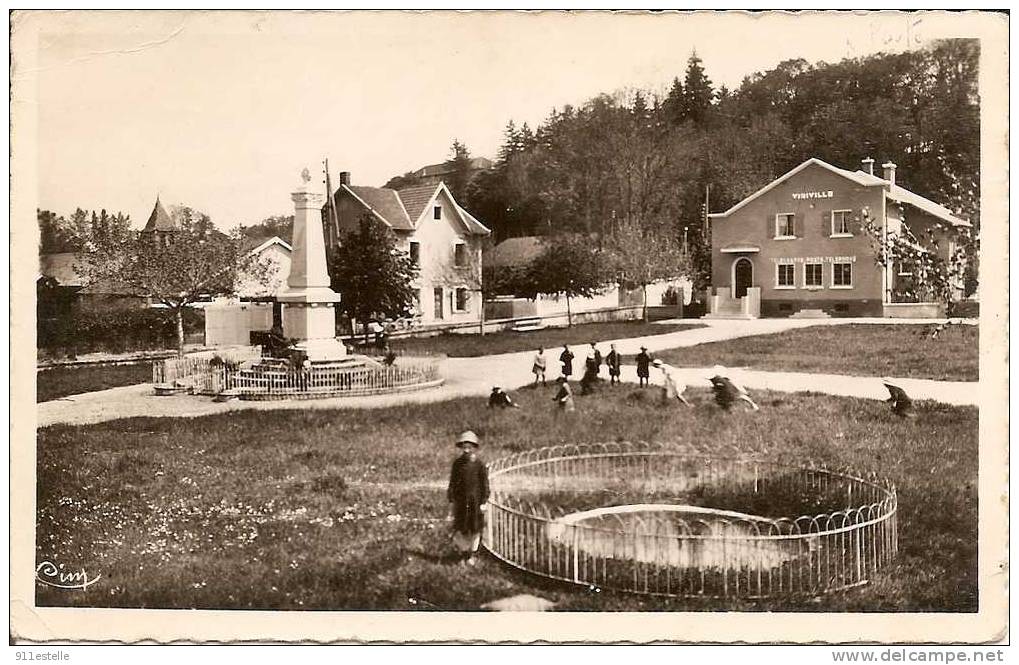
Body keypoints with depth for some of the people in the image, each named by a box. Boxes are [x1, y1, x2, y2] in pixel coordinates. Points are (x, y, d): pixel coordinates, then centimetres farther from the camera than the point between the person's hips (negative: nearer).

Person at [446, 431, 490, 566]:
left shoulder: (480, 464, -7)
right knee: (460, 529, 2)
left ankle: (473, 554, 23)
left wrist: (484, 502, -5)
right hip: (460, 500, 1)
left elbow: (484, 484, -3)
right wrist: (451, 501, 4)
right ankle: (462, 554, 18)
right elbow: (452, 483, 4)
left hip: (475, 499, -1)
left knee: (475, 529, 9)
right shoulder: (457, 463, -1)